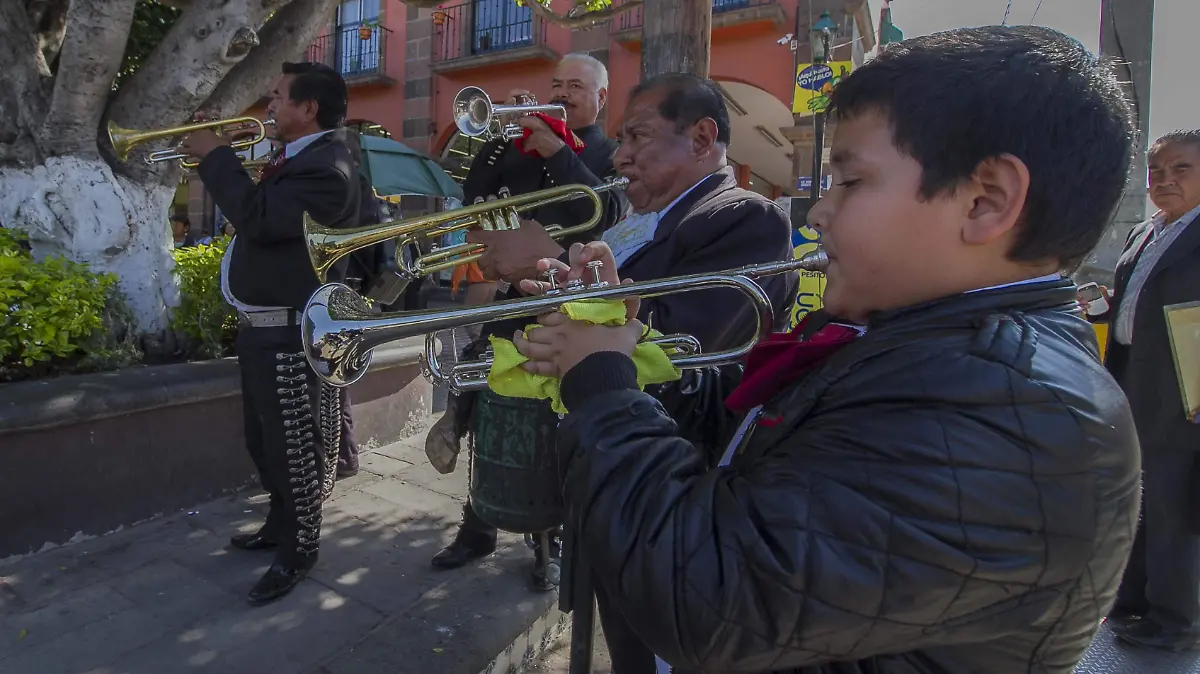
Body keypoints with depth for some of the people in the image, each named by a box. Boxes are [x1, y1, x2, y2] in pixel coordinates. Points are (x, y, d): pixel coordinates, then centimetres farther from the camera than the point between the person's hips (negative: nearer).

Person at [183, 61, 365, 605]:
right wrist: (222, 158, 9)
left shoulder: (327, 167, -19)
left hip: (288, 332, -11)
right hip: (260, 325, 11)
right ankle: (280, 524, 40)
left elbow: (259, 218, -28)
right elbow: (260, 212, 21)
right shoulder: (297, 157, 13)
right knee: (265, 441, 22)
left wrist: (215, 156, -14)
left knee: (293, 445, 2)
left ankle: (299, 550, 18)